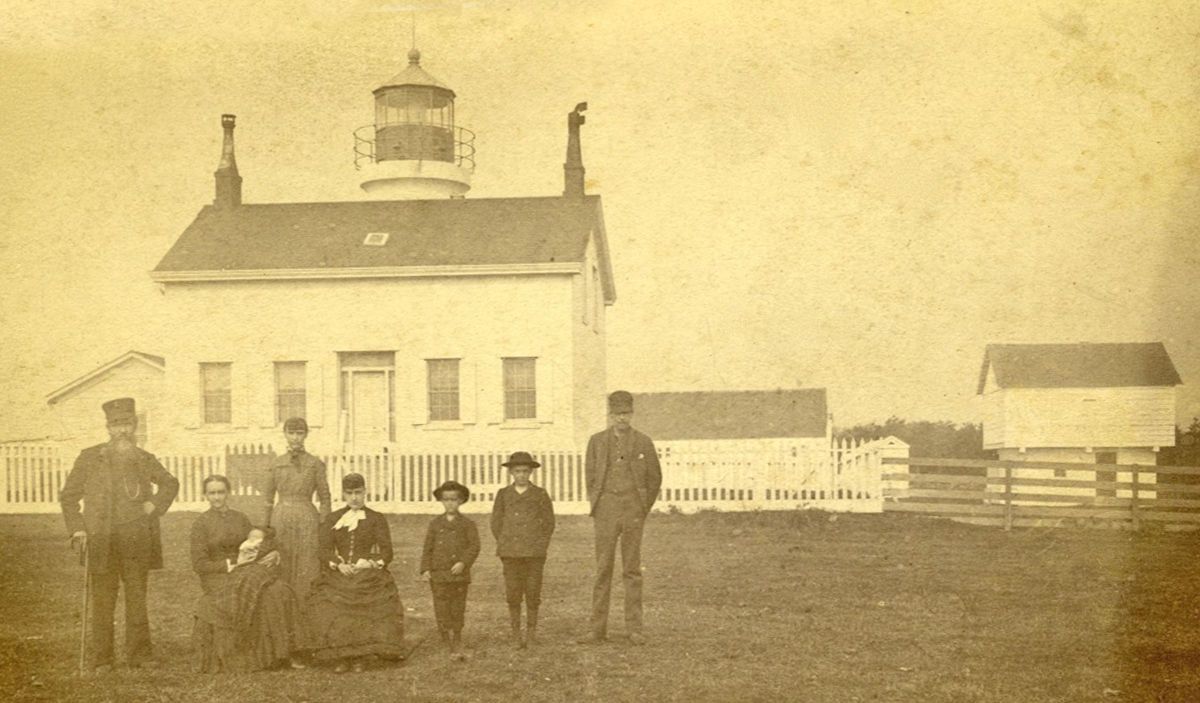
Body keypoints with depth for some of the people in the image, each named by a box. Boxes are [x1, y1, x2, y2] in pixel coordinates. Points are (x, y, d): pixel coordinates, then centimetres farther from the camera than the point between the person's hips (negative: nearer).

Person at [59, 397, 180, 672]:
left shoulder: (144, 459, 9)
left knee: (137, 596, 4)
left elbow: (170, 483, 27)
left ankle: (138, 654, 11)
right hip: (102, 538, -2)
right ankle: (102, 659, 5)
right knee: (103, 597, -1)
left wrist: (155, 505, 10)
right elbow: (68, 496, 9)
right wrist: (77, 530, -2)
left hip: (137, 538, 2)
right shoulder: (90, 458, 5)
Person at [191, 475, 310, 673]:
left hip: (244, 573, 5)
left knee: (279, 590, -24)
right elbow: (199, 565, -5)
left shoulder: (240, 519, 14)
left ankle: (285, 651, -22)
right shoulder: (201, 523, 0)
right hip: (217, 579, -5)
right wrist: (233, 564, -14)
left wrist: (274, 554, -9)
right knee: (257, 594, -32)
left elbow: (259, 548, 15)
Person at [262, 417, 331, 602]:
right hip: (280, 518, 2)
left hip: (306, 519, -2)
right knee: (281, 570, 4)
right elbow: (268, 497, 12)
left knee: (305, 570, -3)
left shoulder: (315, 464, 1)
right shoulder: (277, 463, 8)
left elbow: (324, 499, 3)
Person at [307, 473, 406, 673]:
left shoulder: (377, 519, 13)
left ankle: (360, 656, -14)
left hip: (369, 576, -1)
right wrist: (338, 564, -12)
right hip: (338, 574, 1)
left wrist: (372, 563, -13)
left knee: (365, 611, -27)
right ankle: (340, 656, -16)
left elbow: (386, 551, 6)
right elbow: (325, 550, 7)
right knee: (332, 609, -26)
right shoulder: (331, 519, 17)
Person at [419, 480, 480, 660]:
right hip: (439, 575, 1)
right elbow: (428, 548, 9)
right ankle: (449, 646, 4)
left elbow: (474, 547, -3)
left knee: (457, 612, 4)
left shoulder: (467, 524, 4)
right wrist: (425, 569, -2)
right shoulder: (435, 524, 9)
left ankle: (457, 647, 16)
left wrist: (463, 562, -18)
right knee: (441, 612, -4)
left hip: (459, 575, -1)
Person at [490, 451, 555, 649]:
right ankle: (516, 635, 6)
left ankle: (531, 632, 13)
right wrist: (504, 544, 4)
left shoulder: (540, 494, 5)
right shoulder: (503, 494, 7)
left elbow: (549, 523, 9)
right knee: (513, 593, -1)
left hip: (534, 552, -1)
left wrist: (540, 545, 1)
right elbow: (496, 522, 13)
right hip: (510, 552, 1)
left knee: (533, 593, 1)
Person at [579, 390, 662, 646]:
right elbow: (590, 475, 14)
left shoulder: (644, 443, 2)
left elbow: (655, 478, 11)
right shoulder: (597, 441, 5)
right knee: (603, 569, 1)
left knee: (632, 569, 1)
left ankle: (634, 628, 6)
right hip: (606, 510, 1)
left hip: (633, 511, -1)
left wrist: (643, 509, 8)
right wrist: (596, 508, 11)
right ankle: (598, 629, 4)